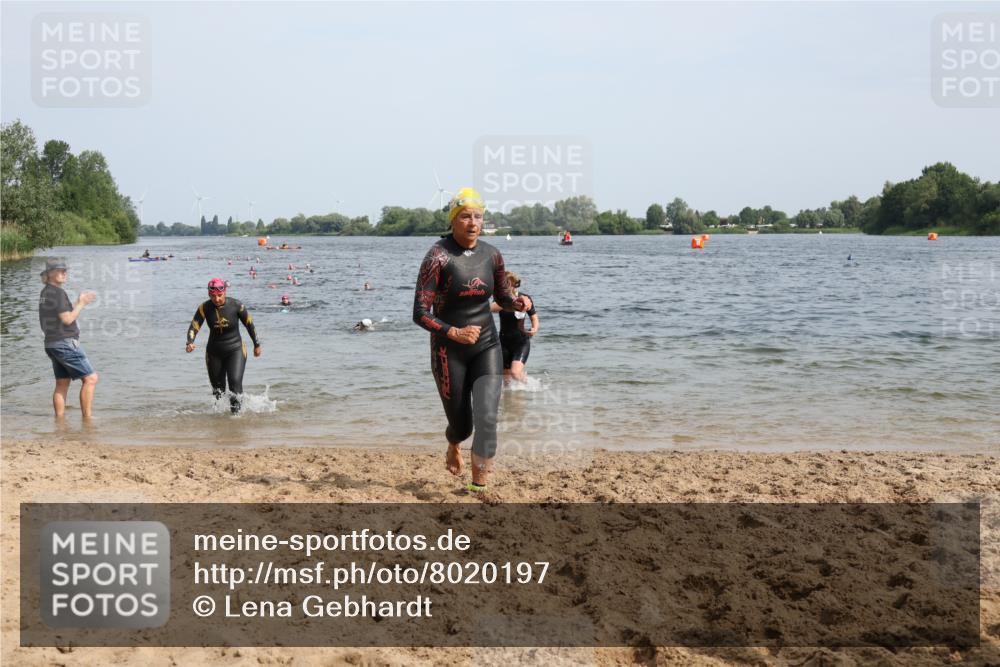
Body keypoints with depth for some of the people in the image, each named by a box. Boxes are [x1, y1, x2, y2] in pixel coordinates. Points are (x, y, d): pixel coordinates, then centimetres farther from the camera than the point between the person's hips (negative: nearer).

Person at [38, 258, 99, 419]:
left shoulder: (45, 292, 14)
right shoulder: (58, 292, -14)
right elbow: (67, 319, -17)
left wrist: (79, 303, 14)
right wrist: (81, 304, -6)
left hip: (51, 343, 10)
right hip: (65, 343, -10)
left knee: (62, 384, 12)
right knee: (90, 378, -6)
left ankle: (60, 418, 12)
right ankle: (87, 417, -8)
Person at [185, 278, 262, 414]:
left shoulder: (236, 305, -15)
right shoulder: (205, 308, -10)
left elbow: (250, 324, -2)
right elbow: (194, 326, -15)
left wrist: (257, 345, 6)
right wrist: (190, 343, -35)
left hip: (235, 350, -3)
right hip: (214, 352, 3)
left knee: (235, 381, -21)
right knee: (217, 387, 11)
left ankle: (236, 411, -9)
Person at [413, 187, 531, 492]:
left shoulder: (491, 254, 1)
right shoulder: (439, 256, -14)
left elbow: (503, 297, 16)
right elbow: (420, 313, -15)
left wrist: (520, 303, -7)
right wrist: (454, 333, -28)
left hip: (486, 345, 3)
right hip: (449, 350, -3)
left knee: (486, 417, -14)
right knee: (461, 425, 10)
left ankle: (479, 485, -3)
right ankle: (453, 445, 48)